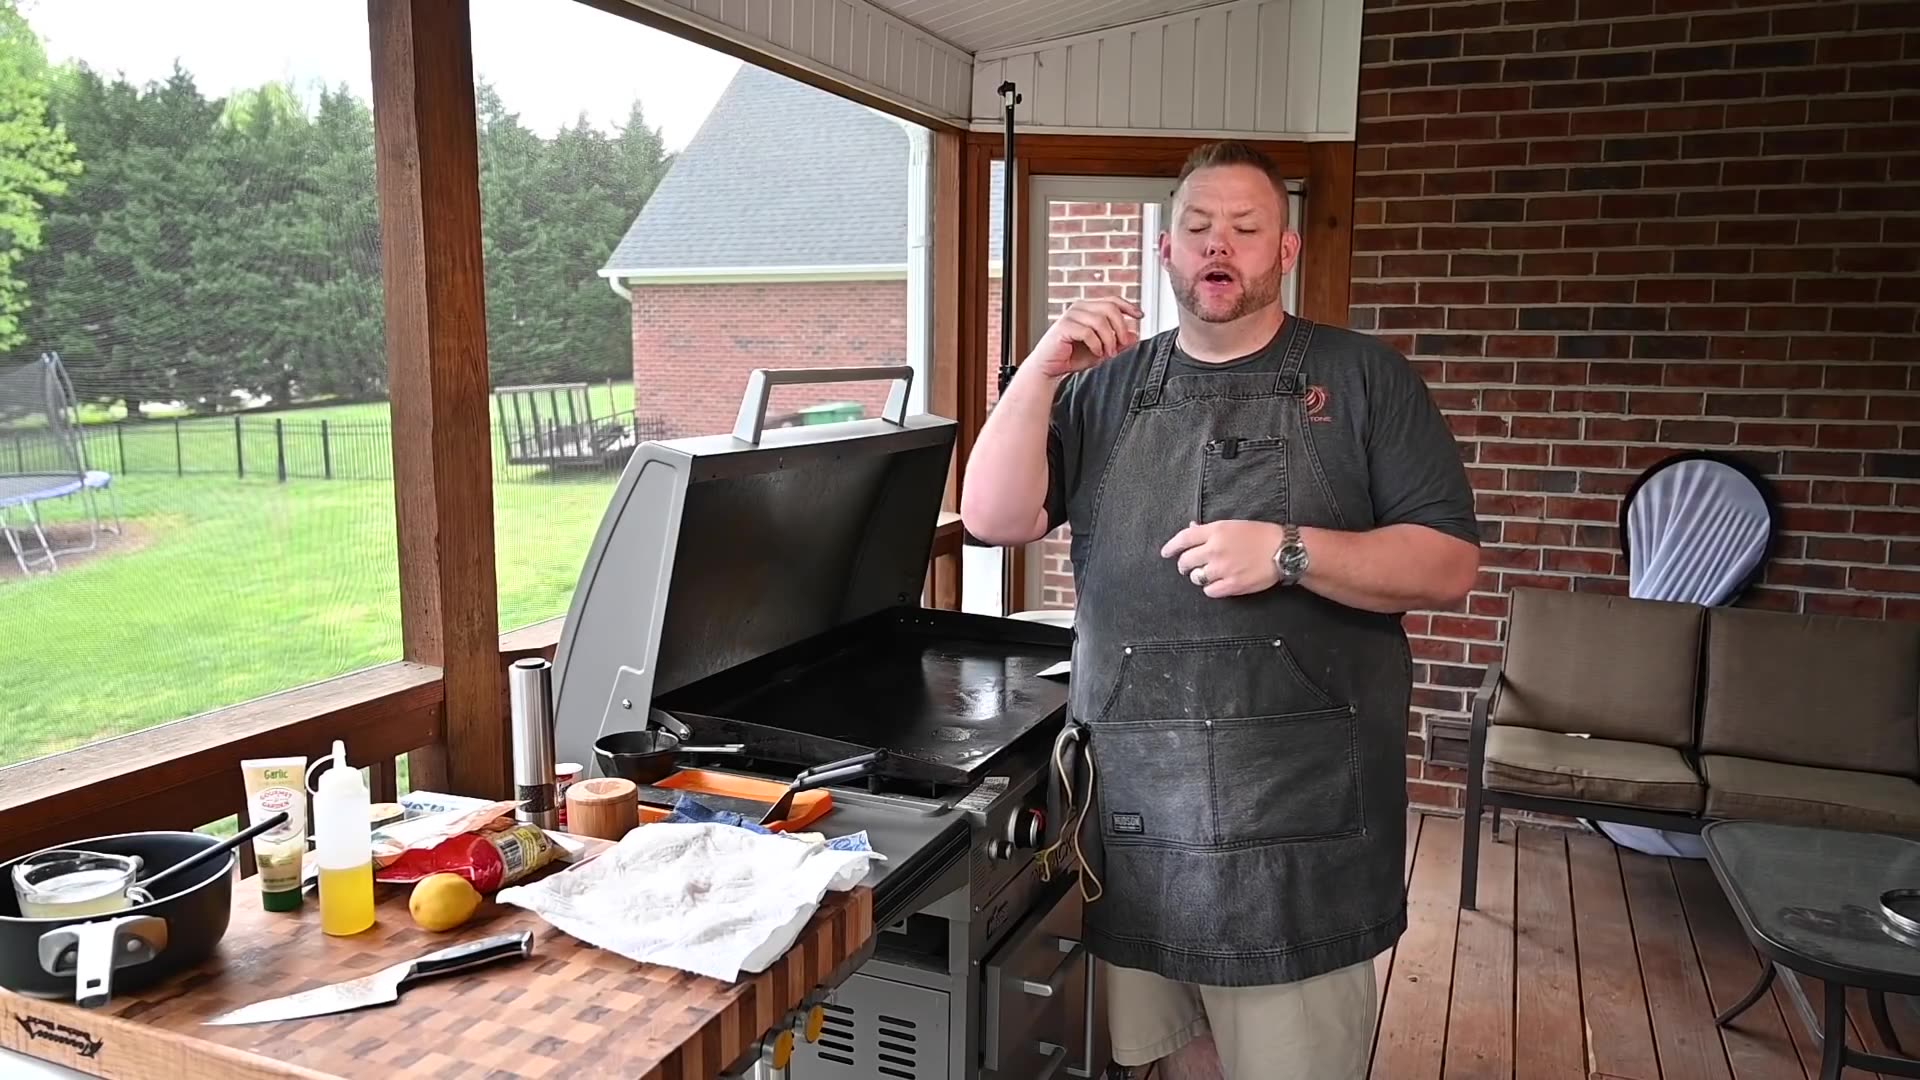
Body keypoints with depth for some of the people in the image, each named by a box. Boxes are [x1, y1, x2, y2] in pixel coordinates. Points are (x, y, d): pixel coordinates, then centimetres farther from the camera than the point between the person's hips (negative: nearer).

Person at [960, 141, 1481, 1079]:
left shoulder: (1364, 379, 2)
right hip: (1136, 806, 3)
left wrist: (1291, 552, -19)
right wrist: (1040, 371, -13)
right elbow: (994, 518, -1)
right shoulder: (1106, 388, 10)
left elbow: (1449, 566, -4)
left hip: (1299, 814, -2)